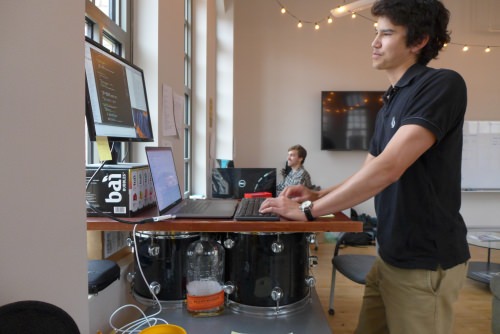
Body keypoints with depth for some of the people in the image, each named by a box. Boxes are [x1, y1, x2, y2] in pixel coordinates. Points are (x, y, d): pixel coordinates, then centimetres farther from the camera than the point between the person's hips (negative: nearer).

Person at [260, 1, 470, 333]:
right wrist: (317, 195, 0)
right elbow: (369, 174, 15)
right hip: (391, 255, 8)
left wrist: (309, 210, -22)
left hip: (426, 261, -8)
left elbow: (389, 168, -27)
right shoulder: (391, 103, 12)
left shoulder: (442, 85, -16)